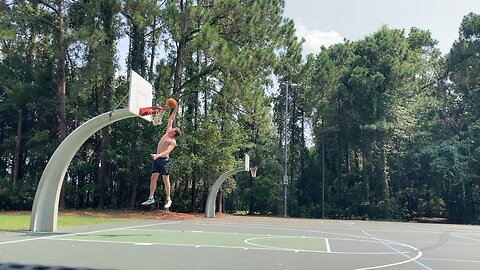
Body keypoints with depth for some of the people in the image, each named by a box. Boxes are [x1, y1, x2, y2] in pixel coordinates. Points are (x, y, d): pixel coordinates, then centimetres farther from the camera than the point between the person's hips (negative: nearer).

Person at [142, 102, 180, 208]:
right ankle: (151, 198, 7)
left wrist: (158, 155, -39)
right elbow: (171, 119, 19)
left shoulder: (173, 141, -10)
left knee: (165, 179, -4)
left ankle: (168, 200, 3)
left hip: (164, 159, -7)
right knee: (153, 177, 3)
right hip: (157, 159, 7)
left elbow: (168, 151, -24)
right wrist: (175, 109, 19)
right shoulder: (167, 132, 11)